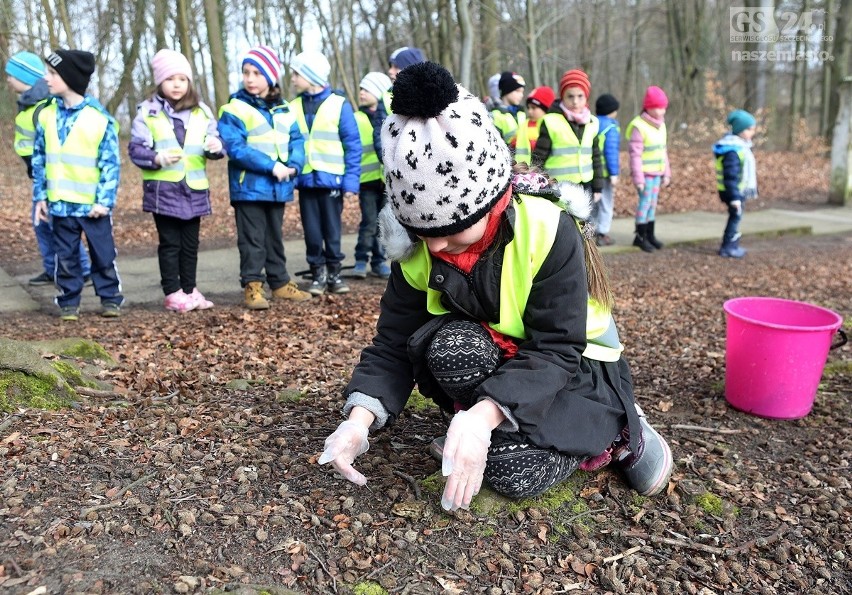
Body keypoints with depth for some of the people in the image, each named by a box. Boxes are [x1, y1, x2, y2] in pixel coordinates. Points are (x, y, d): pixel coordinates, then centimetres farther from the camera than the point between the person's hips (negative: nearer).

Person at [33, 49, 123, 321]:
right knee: (65, 256, 11)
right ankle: (69, 302, 21)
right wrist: (40, 196, 7)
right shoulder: (46, 115, 5)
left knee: (103, 255, 6)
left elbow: (111, 163, -7)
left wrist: (105, 199, -12)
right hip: (60, 203, 4)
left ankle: (110, 298, 19)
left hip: (93, 204, -4)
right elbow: (39, 159, 11)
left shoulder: (100, 117, -8)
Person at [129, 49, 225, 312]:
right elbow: (135, 148, -4)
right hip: (162, 189, -3)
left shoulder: (201, 111, 10)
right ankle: (172, 293, 10)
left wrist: (216, 147, -15)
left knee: (190, 244, 12)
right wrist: (156, 158, -22)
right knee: (170, 243, 3)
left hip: (194, 188, 4)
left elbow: (213, 142, 9)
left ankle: (189, 290, 22)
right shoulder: (148, 111, -1)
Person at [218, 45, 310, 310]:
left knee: (275, 237, 15)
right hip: (249, 187, -5)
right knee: (252, 239, 0)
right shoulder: (234, 109, -8)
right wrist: (271, 166, -23)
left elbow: (297, 141, 6)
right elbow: (236, 148, -17)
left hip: (278, 187, 5)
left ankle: (280, 282, 25)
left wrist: (293, 166, -15)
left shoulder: (284, 110, 9)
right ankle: (252, 286, 8)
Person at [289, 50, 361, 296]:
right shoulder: (293, 108, 6)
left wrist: (351, 181, -11)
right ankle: (318, 275, 19)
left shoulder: (339, 105, -4)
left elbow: (353, 146, -5)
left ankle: (334, 274, 20)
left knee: (332, 230, 7)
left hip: (331, 180, -2)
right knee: (312, 232, 7)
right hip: (306, 181, 3)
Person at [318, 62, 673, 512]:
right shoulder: (417, 249, -14)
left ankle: (615, 429, 2)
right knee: (449, 346, -31)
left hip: (576, 370, -3)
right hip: (488, 364, 4)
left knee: (514, 470, -27)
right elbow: (393, 344, -12)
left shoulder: (549, 232, -27)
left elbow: (557, 351, -29)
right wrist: (360, 417, -31)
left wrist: (481, 415, -44)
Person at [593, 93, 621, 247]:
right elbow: (611, 152, -17)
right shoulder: (611, 128, -12)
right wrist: (614, 173, -16)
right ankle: (602, 235, 8)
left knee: (592, 202, 17)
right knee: (606, 203, 6)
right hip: (604, 171, -6)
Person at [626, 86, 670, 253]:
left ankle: (650, 235, 20)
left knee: (653, 203, 11)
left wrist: (666, 173, 16)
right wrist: (638, 178, -17)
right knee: (645, 202, -4)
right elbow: (635, 154, -15)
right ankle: (641, 237, 7)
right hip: (645, 173, -7)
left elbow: (663, 151, 17)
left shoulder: (661, 125, 10)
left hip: (657, 173, 7)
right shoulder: (639, 126, -14)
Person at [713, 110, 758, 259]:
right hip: (733, 192, -10)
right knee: (735, 217, -4)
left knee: (736, 217, 16)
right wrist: (734, 197, -27)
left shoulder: (741, 145, 11)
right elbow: (730, 176, -26)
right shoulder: (732, 150, -23)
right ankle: (727, 248, 2)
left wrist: (751, 190, 26)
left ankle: (733, 245, 26)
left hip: (740, 191, 10)